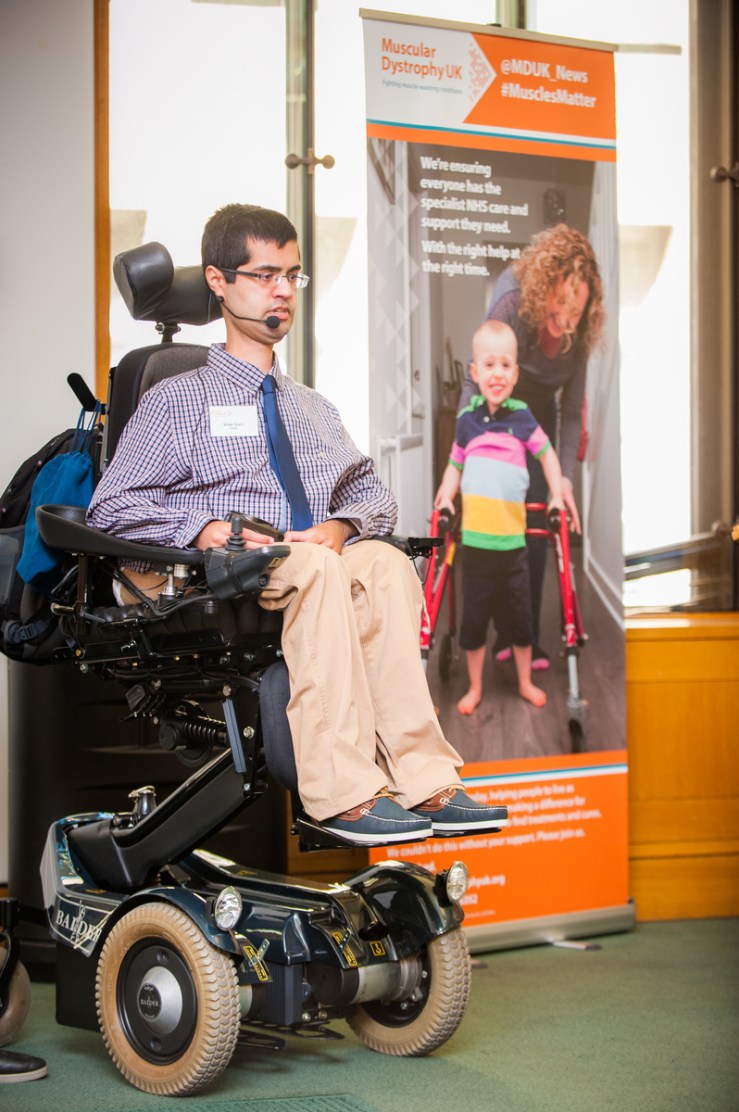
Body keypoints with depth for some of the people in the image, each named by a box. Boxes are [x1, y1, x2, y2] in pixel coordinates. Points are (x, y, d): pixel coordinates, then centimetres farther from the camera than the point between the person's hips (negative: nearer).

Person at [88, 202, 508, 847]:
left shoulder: (314, 409, 32)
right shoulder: (176, 402, 15)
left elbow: (372, 491, 22)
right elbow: (112, 508, 4)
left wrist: (342, 527, -3)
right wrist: (206, 528, -14)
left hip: (323, 563, 4)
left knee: (384, 561, -31)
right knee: (316, 570, -37)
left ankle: (423, 783, -42)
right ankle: (345, 794, -45)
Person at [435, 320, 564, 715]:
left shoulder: (522, 416, -1)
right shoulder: (466, 419, 2)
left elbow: (546, 453, 10)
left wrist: (557, 496, 5)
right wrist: (446, 497, 2)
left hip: (513, 535, -1)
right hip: (474, 535, 1)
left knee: (519, 612, 11)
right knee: (473, 613, 9)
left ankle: (525, 682, 28)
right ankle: (474, 687, 23)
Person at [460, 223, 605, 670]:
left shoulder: (580, 330, -20)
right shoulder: (512, 306, -34)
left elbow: (572, 410, -13)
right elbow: (475, 385, -35)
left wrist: (566, 477, -24)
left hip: (539, 412, 3)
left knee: (537, 524, -2)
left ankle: (530, 636, 4)